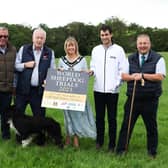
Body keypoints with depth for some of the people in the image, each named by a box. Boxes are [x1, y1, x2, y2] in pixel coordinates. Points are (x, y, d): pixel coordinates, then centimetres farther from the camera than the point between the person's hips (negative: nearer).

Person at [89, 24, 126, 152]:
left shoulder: (118, 50, -2)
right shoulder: (96, 50, 8)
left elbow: (123, 69, -3)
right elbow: (93, 66, 13)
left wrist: (117, 84, -12)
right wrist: (92, 71, -9)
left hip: (112, 90, -3)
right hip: (98, 89, 3)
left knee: (112, 118, 5)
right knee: (99, 117, 12)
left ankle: (112, 144, 16)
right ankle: (99, 141, 26)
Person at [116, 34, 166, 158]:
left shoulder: (158, 59, -1)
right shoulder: (130, 59, 10)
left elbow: (160, 77, -12)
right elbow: (123, 76, 5)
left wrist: (142, 75, -16)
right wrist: (132, 77, -16)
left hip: (150, 100, -2)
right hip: (132, 99, 3)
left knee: (151, 126, 10)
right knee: (126, 124, 6)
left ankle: (152, 152, 25)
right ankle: (121, 149, 17)